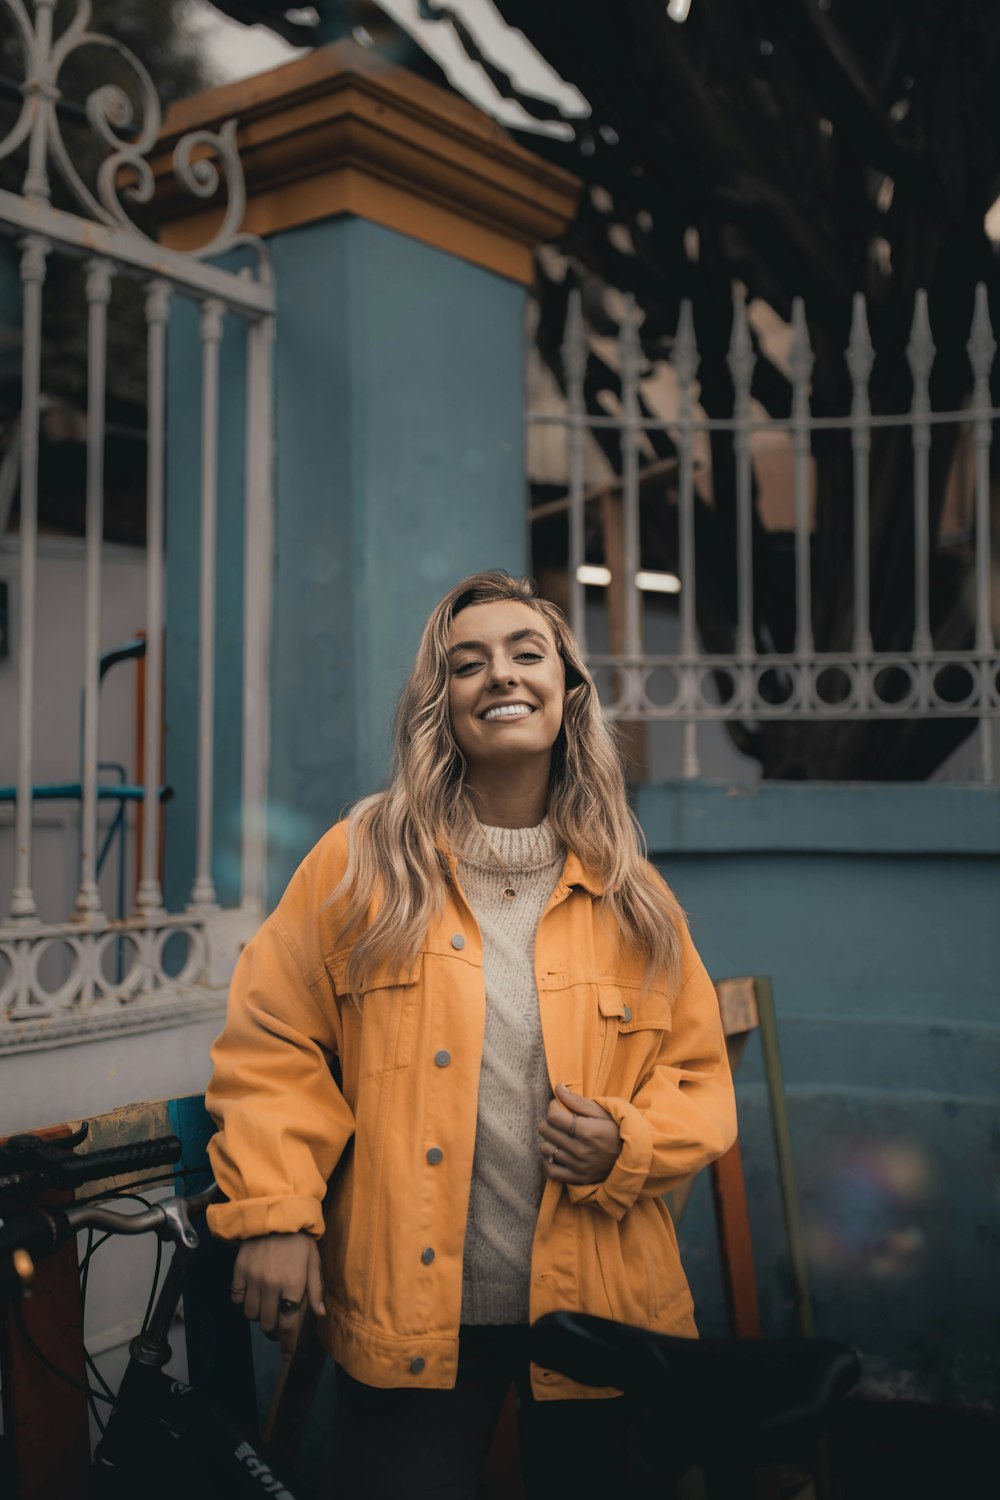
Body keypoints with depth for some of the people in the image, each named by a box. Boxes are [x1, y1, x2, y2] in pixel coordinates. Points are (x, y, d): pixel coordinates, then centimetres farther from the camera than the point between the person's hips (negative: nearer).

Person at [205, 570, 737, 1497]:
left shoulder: (629, 897, 3)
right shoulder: (363, 863, -3)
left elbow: (700, 1081, 8)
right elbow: (273, 1044, 0)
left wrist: (626, 1144, -10)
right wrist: (272, 1212, -8)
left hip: (597, 1315, 3)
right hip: (405, 1314, -2)